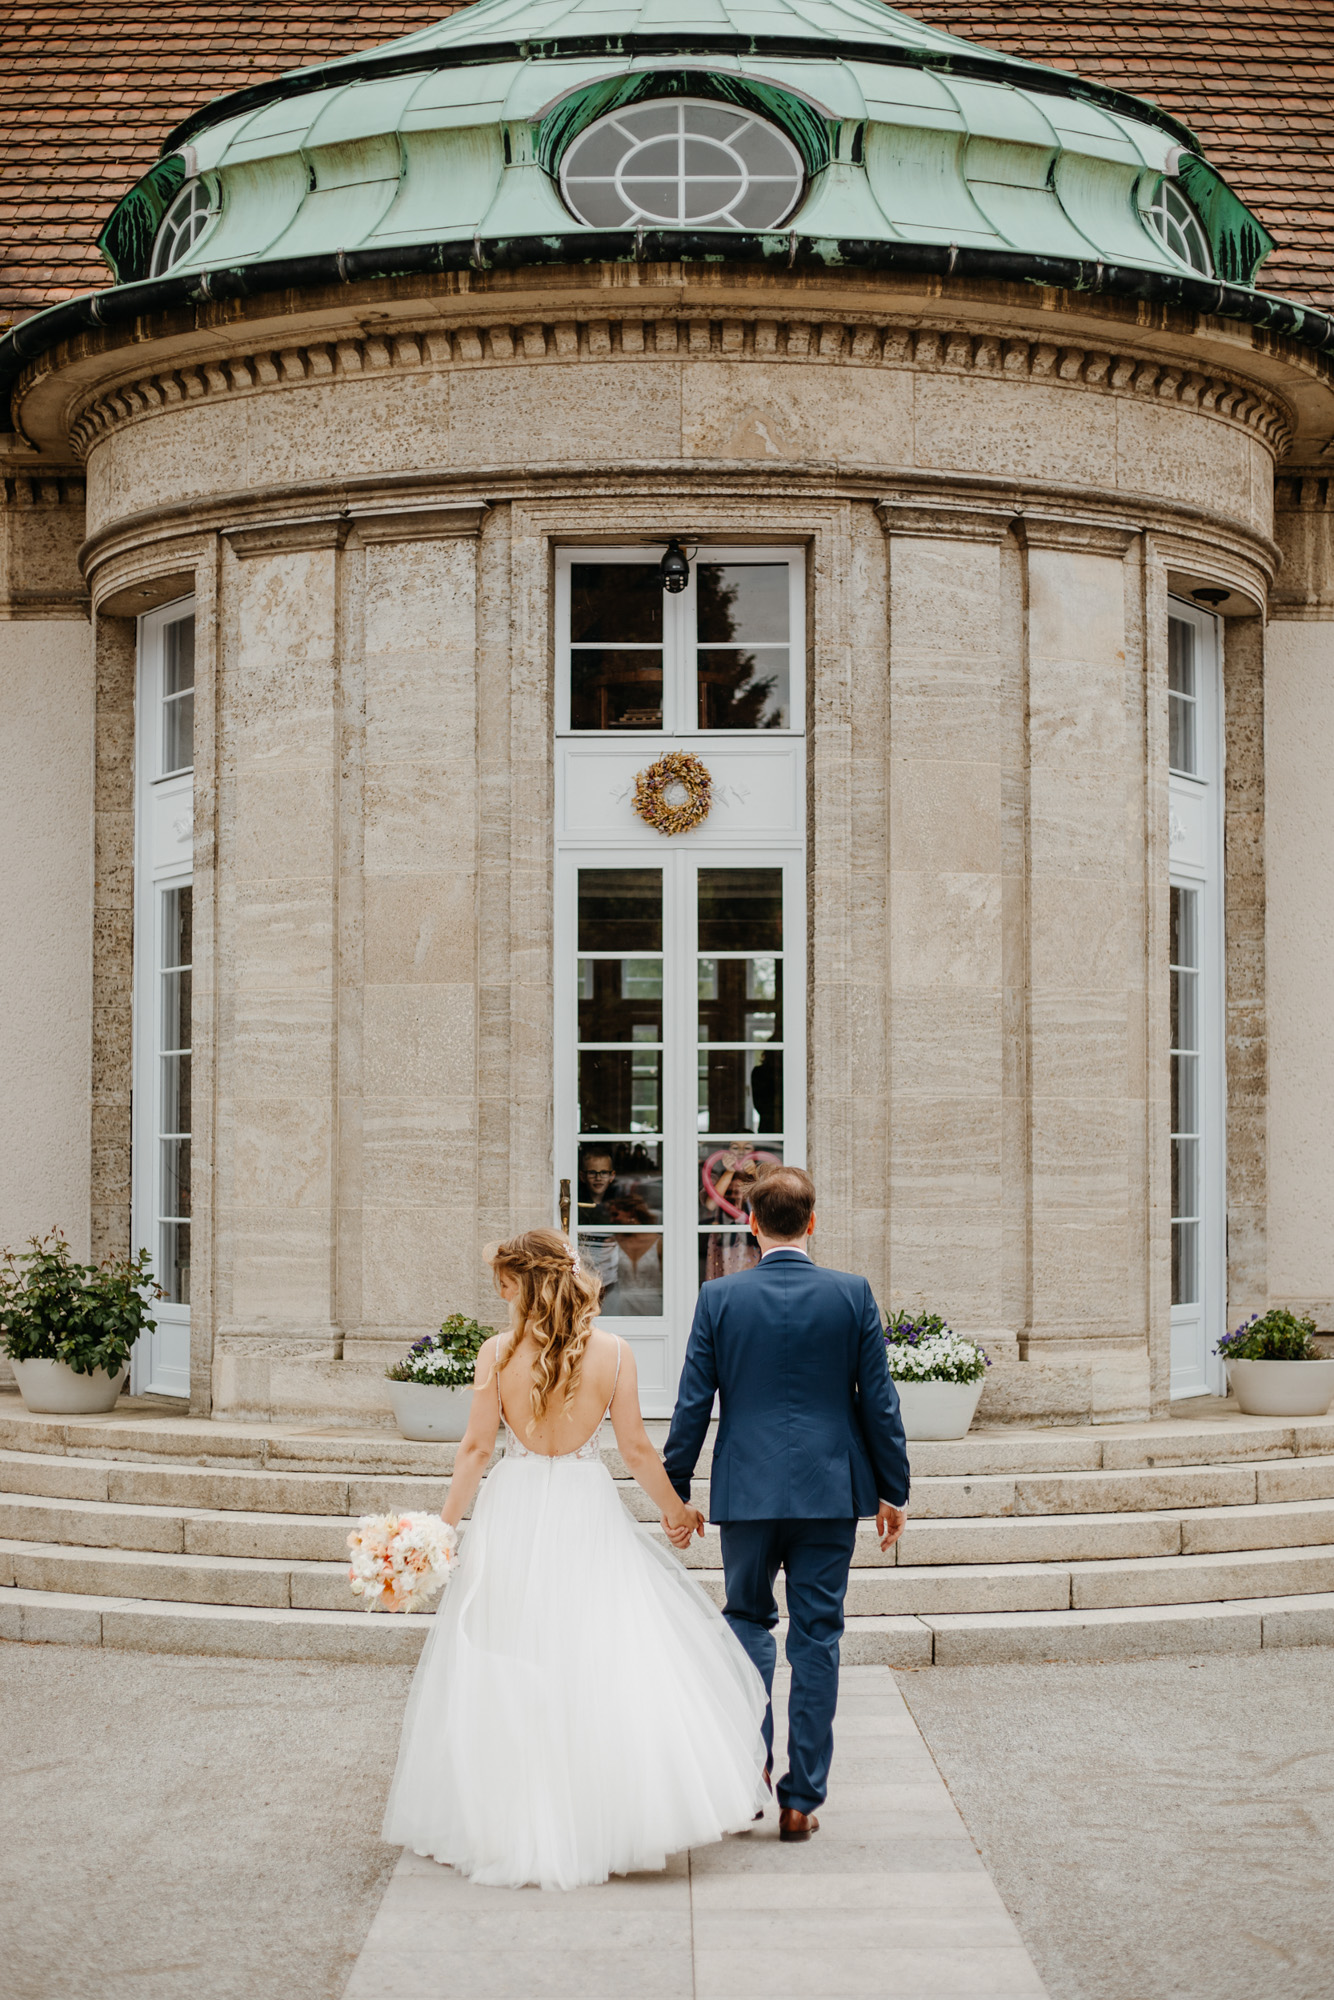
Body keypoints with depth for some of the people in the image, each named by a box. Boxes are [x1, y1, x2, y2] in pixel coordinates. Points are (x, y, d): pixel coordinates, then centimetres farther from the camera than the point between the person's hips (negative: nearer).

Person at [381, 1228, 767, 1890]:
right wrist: (677, 1509, 14)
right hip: (586, 1513, 0)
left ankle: (509, 1825, 16)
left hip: (512, 1516, 0)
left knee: (507, 1673, 9)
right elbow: (636, 1448, -1)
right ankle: (612, 1815, 7)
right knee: (608, 1663, 6)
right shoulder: (611, 1352, -4)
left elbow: (476, 1447, -4)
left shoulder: (496, 1353, -5)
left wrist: (444, 1524, 5)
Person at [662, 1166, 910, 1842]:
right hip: (830, 1490, 0)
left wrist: (675, 1491, 8)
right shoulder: (852, 1294, -3)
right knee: (816, 1637, 7)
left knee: (748, 1618, 18)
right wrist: (893, 1490, 8)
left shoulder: (720, 1298, -4)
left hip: (747, 1489, 0)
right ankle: (801, 1799, 9)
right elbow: (878, 1400, -1)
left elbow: (693, 1403, -1)